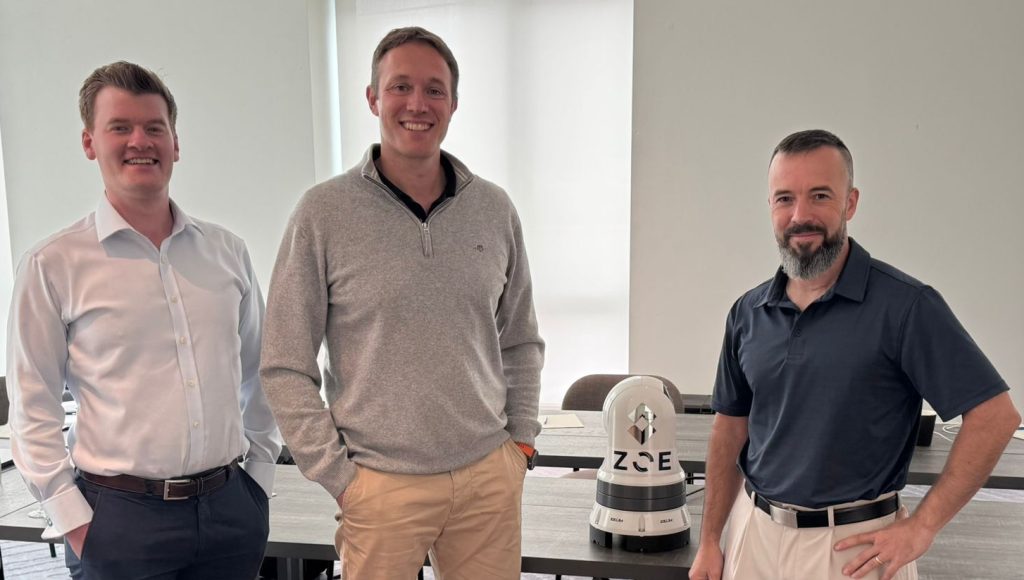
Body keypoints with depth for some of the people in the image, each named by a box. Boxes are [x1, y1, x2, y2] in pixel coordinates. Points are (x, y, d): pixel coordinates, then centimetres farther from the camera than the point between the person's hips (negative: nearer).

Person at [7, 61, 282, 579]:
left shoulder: (227, 251, 5)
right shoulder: (54, 265, -4)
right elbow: (32, 408, -2)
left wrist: (260, 470, 9)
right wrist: (72, 520, -5)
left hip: (231, 504, 3)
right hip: (119, 516, -3)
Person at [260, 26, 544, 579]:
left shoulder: (494, 208, 4)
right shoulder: (323, 213, -7)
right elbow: (285, 368, -5)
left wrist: (521, 439, 7)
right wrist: (338, 477, -6)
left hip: (489, 475, 3)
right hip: (382, 485, -3)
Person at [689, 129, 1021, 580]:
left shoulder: (905, 305, -14)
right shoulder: (747, 313, 2)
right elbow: (731, 428, 8)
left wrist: (921, 527, -14)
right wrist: (710, 541, 5)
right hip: (752, 533, 4)